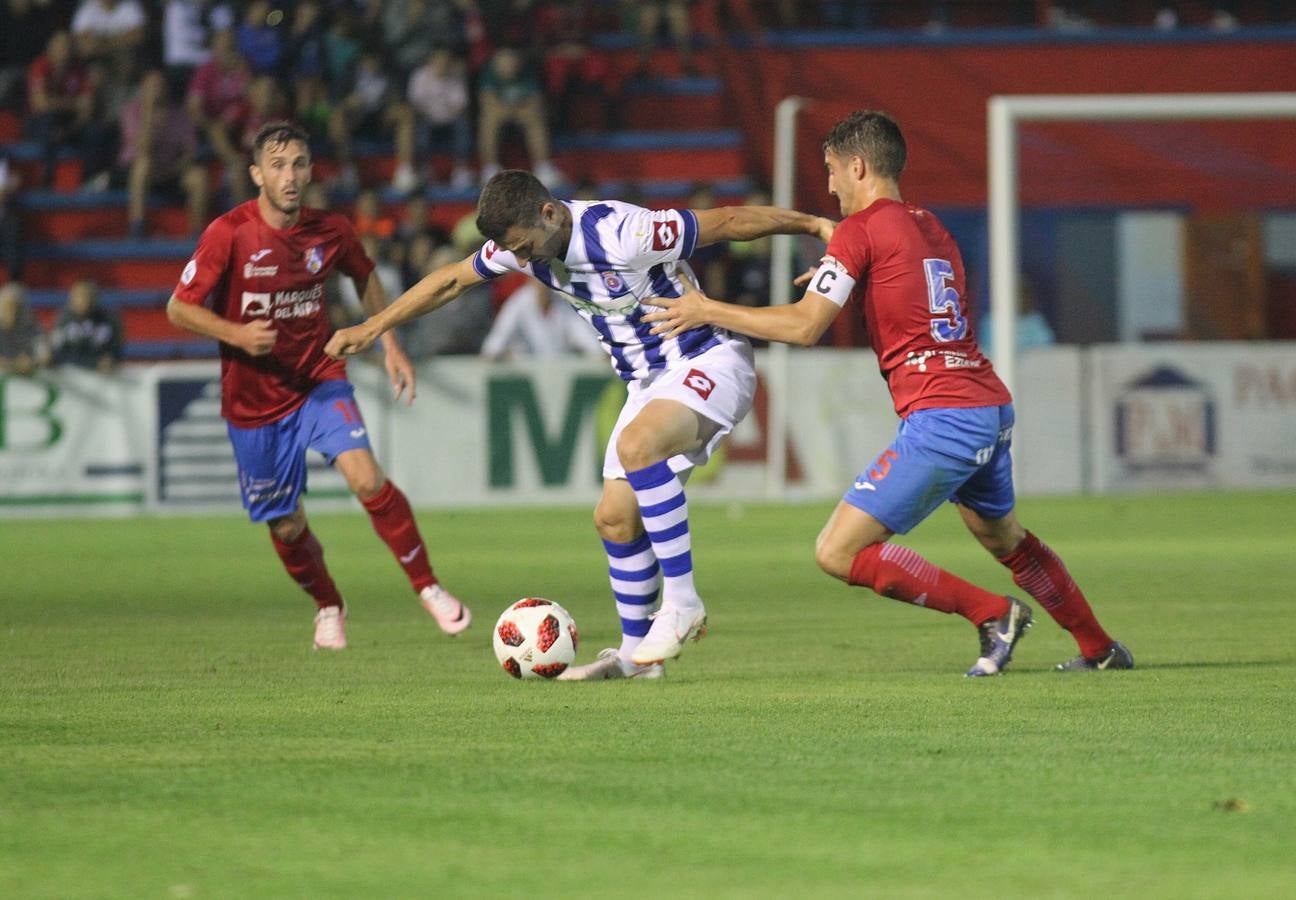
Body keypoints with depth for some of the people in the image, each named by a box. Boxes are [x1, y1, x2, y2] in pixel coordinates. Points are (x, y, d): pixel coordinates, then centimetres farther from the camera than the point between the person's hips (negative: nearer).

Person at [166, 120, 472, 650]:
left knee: (367, 479, -22)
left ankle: (428, 588, -8)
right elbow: (178, 309, -11)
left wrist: (390, 345, 9)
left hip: (319, 380, 1)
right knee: (286, 527, 6)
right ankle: (328, 608, 35)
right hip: (253, 400, -1)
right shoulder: (228, 235, -17)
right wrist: (236, 334, -26)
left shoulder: (330, 232, -7)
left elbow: (364, 277, 16)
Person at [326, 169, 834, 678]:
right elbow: (452, 280, 11)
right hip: (648, 381, 8)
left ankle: (682, 605, -26)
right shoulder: (522, 242, -5)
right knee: (615, 518, 2)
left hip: (708, 361, -8)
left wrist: (814, 225, -16)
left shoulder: (624, 234, -28)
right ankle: (636, 654, 16)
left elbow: (727, 222, -21)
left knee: (637, 445, -34)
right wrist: (372, 327, 16)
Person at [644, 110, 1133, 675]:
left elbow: (804, 327, -10)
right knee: (1001, 537, 32)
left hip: (939, 418, -9)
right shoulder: (931, 228, 18)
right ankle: (1101, 649, 39)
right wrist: (841, 281, 29)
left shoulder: (861, 229, -5)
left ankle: (992, 613, -5)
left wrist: (710, 311, 0)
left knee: (837, 554, -7)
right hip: (993, 407, 9)